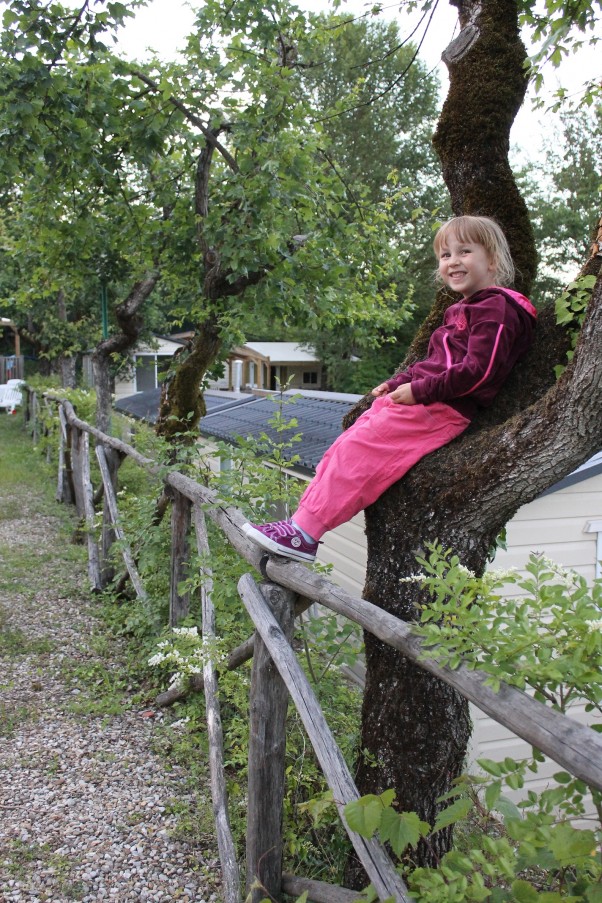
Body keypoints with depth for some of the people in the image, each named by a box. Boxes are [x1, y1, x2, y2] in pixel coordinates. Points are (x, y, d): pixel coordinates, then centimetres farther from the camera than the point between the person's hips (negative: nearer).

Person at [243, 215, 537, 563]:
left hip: (444, 410, -10)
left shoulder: (496, 307, -8)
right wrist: (398, 382, 12)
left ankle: (304, 534, -13)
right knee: (347, 445, 0)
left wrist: (418, 390, -18)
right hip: (423, 401, 10)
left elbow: (477, 370, -19)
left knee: (358, 449, -16)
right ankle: (302, 520, 0)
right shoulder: (461, 310, 23)